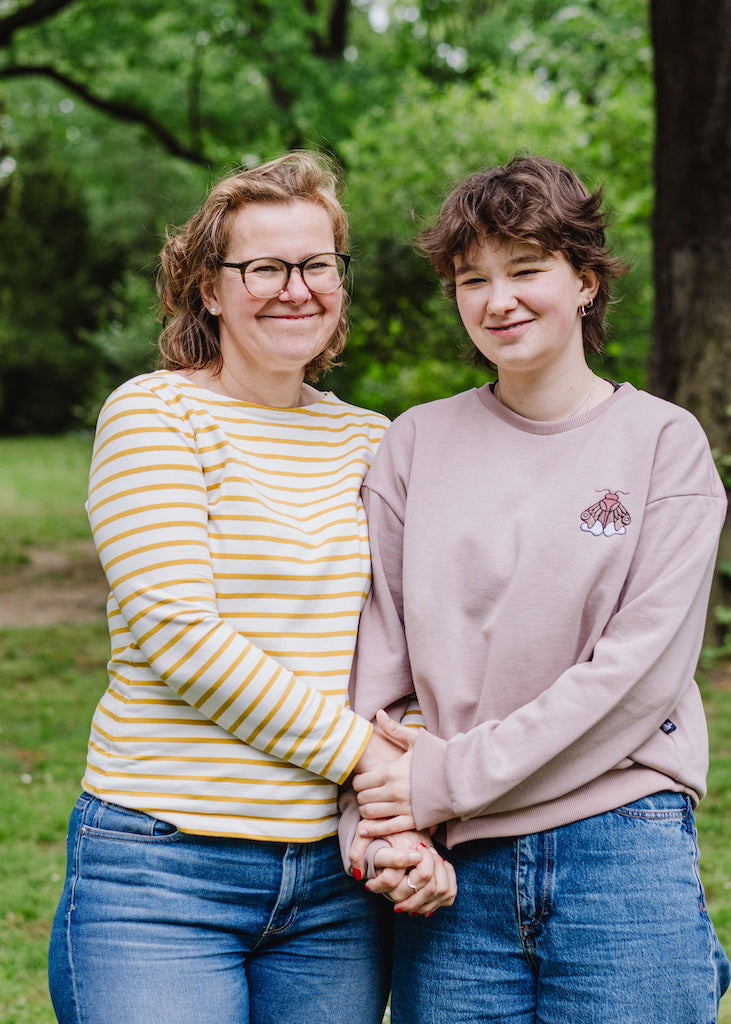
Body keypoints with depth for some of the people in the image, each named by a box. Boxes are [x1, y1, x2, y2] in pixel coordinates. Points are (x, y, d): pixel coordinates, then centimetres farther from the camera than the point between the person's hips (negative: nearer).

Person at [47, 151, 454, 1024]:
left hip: (337, 877, 5)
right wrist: (366, 752, -13)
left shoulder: (369, 442, 12)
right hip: (163, 869, -5)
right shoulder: (151, 414, -4)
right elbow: (180, 634, -13)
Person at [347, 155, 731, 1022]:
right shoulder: (414, 446, 7)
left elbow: (640, 668, -8)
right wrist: (376, 824, -11)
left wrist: (452, 777, -13)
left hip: (622, 856, -2)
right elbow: (375, 651, 4)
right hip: (451, 866, 2)